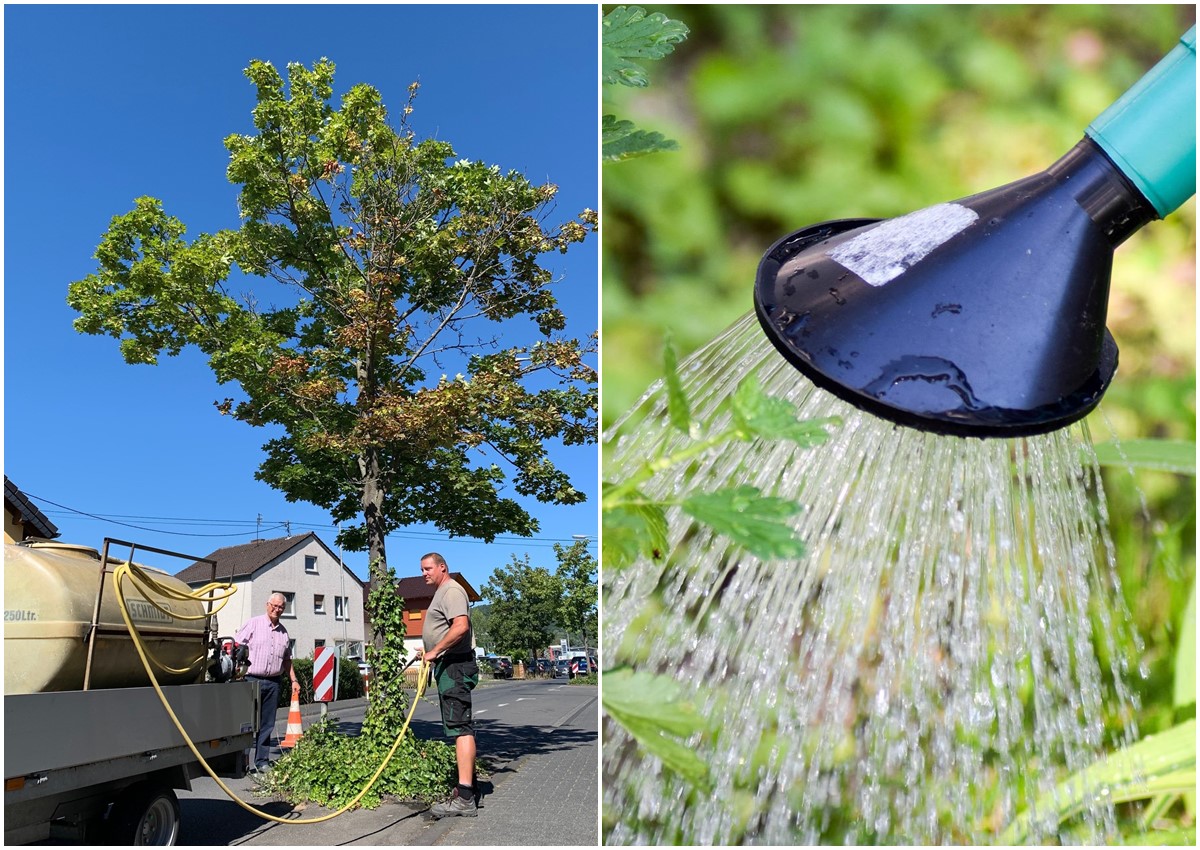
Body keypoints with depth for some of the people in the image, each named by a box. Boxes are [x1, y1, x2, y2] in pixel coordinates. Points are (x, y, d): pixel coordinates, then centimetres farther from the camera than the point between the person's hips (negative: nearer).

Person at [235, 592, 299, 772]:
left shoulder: (283, 632, 15)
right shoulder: (253, 624, 0)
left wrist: (294, 679, 17)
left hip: (273, 682, 4)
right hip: (253, 679, -4)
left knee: (267, 725, 7)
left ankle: (262, 761, 14)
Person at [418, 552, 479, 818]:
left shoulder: (451, 590, -11)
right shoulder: (442, 592, 23)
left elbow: (461, 626, -25)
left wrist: (434, 651, -22)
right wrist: (433, 654, 21)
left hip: (455, 665, -11)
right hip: (449, 666, 11)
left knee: (460, 727, -15)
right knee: (460, 727, 15)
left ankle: (464, 799, -18)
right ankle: (468, 785, 24)